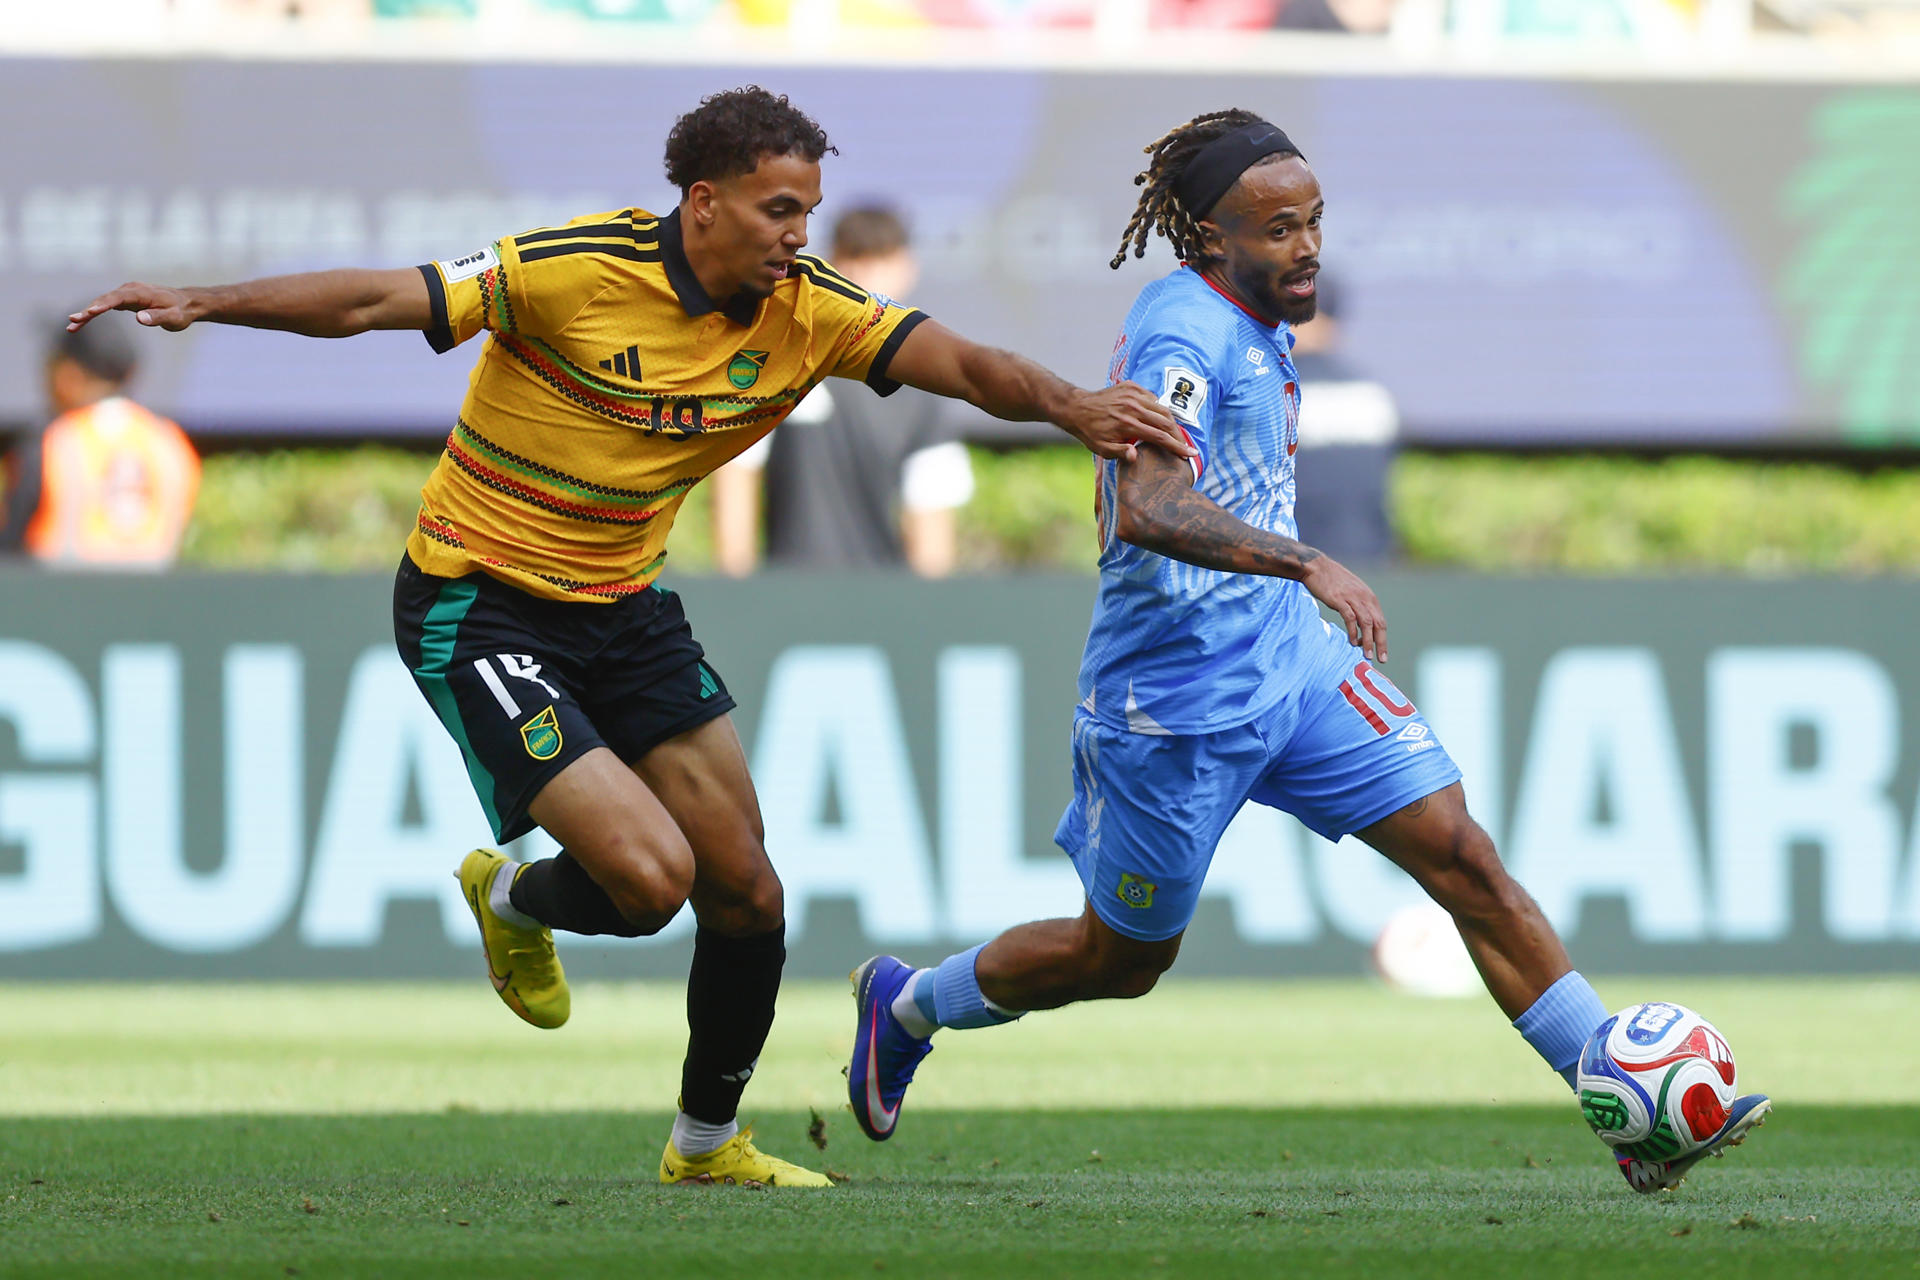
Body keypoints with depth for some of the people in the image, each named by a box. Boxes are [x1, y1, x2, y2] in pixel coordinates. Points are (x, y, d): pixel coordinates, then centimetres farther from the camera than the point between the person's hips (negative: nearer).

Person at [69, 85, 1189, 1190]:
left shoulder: (806, 311, -7)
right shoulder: (578, 270, -23)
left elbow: (963, 365, -12)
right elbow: (375, 302, -22)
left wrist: (1074, 407, -32)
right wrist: (202, 304, -32)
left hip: (625, 603, 7)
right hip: (478, 603, -6)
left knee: (743, 887, 5)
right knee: (650, 874, -18)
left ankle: (709, 1141, 27)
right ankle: (515, 902, 18)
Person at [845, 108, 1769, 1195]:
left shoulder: (1254, 324, 11)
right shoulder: (1185, 334, -20)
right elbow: (1149, 506, -38)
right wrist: (1305, 564, -48)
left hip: (1290, 658, 8)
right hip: (1180, 696, -8)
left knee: (1466, 861, -5)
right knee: (1121, 959, 9)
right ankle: (905, 1006, 37)